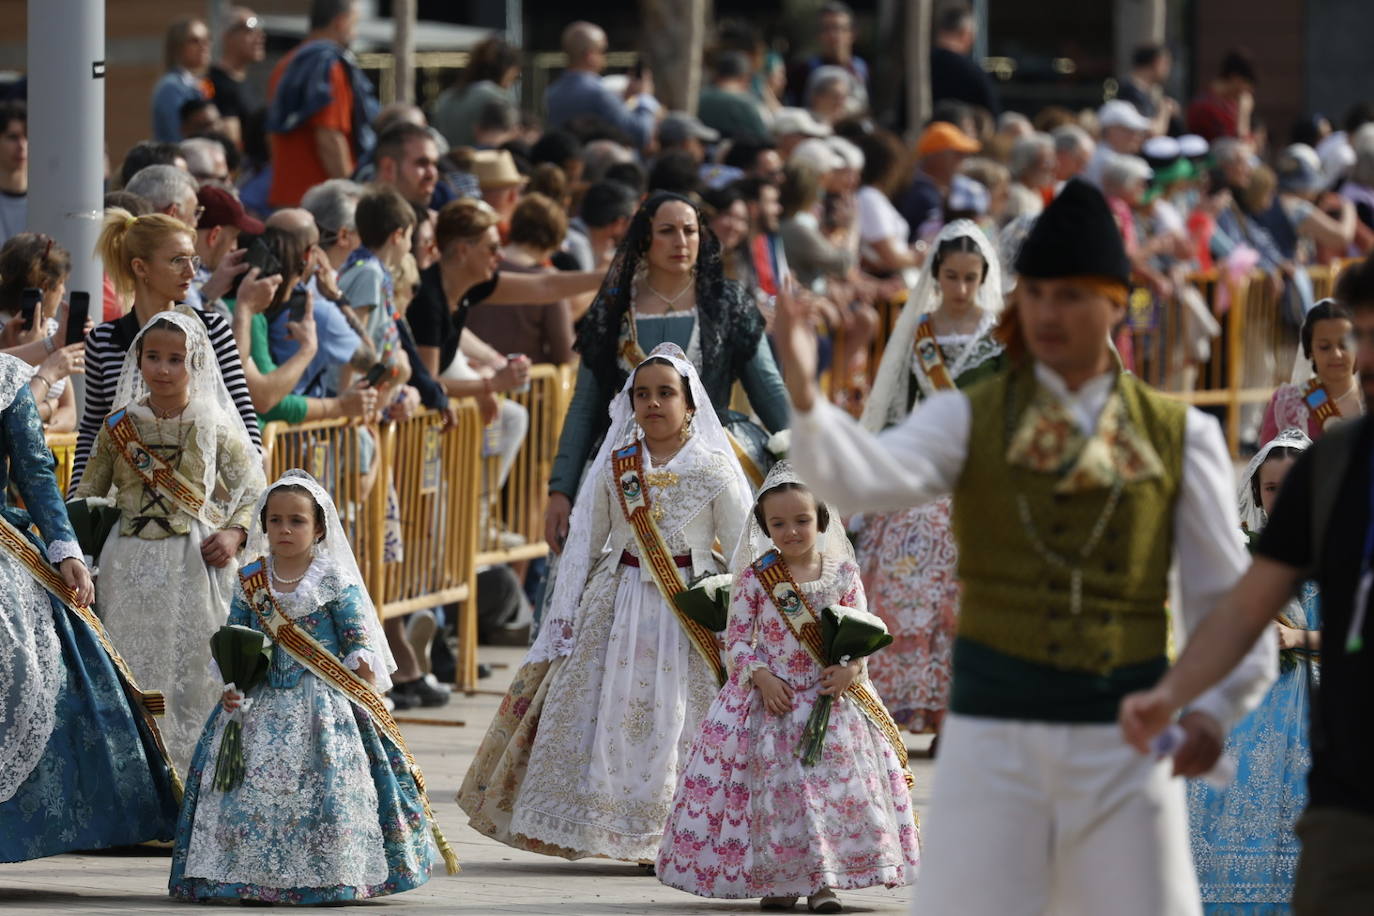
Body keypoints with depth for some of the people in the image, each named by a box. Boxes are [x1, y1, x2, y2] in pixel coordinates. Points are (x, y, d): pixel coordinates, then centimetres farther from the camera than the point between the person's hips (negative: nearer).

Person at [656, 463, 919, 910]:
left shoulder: (842, 574, 2)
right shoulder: (755, 576, -1)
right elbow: (737, 638, 0)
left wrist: (851, 668, -13)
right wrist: (761, 676, -15)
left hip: (831, 699, 1)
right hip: (770, 695, -1)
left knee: (834, 780, -4)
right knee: (773, 784, -2)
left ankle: (823, 879, 4)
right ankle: (778, 879, 8)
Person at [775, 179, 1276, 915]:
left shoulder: (1179, 437, 5)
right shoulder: (969, 420, 1)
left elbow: (1223, 592, 5)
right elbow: (866, 477, -18)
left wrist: (1217, 704, -12)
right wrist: (803, 394, -37)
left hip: (1124, 742, 1)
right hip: (994, 730, -1)